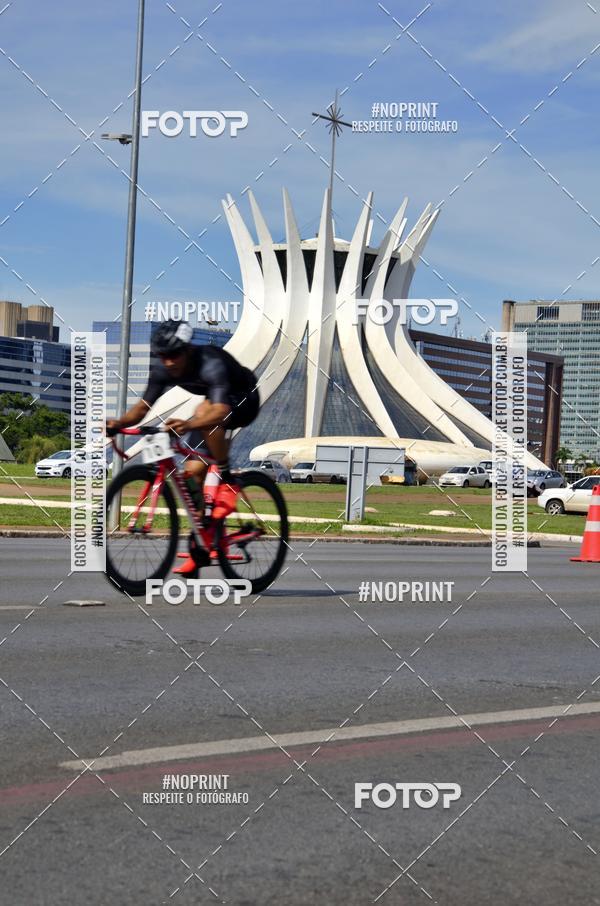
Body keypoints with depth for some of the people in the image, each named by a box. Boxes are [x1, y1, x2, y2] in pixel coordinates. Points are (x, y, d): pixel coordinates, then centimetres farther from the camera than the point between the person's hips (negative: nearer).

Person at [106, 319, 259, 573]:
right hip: (212, 405, 7)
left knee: (204, 410, -39)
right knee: (193, 471, -6)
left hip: (245, 402, -7)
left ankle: (226, 479, -21)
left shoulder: (211, 363, -36)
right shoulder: (163, 371, -16)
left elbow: (220, 411, -49)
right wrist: (120, 422, -34)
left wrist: (187, 425, -66)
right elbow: (144, 405, -14)